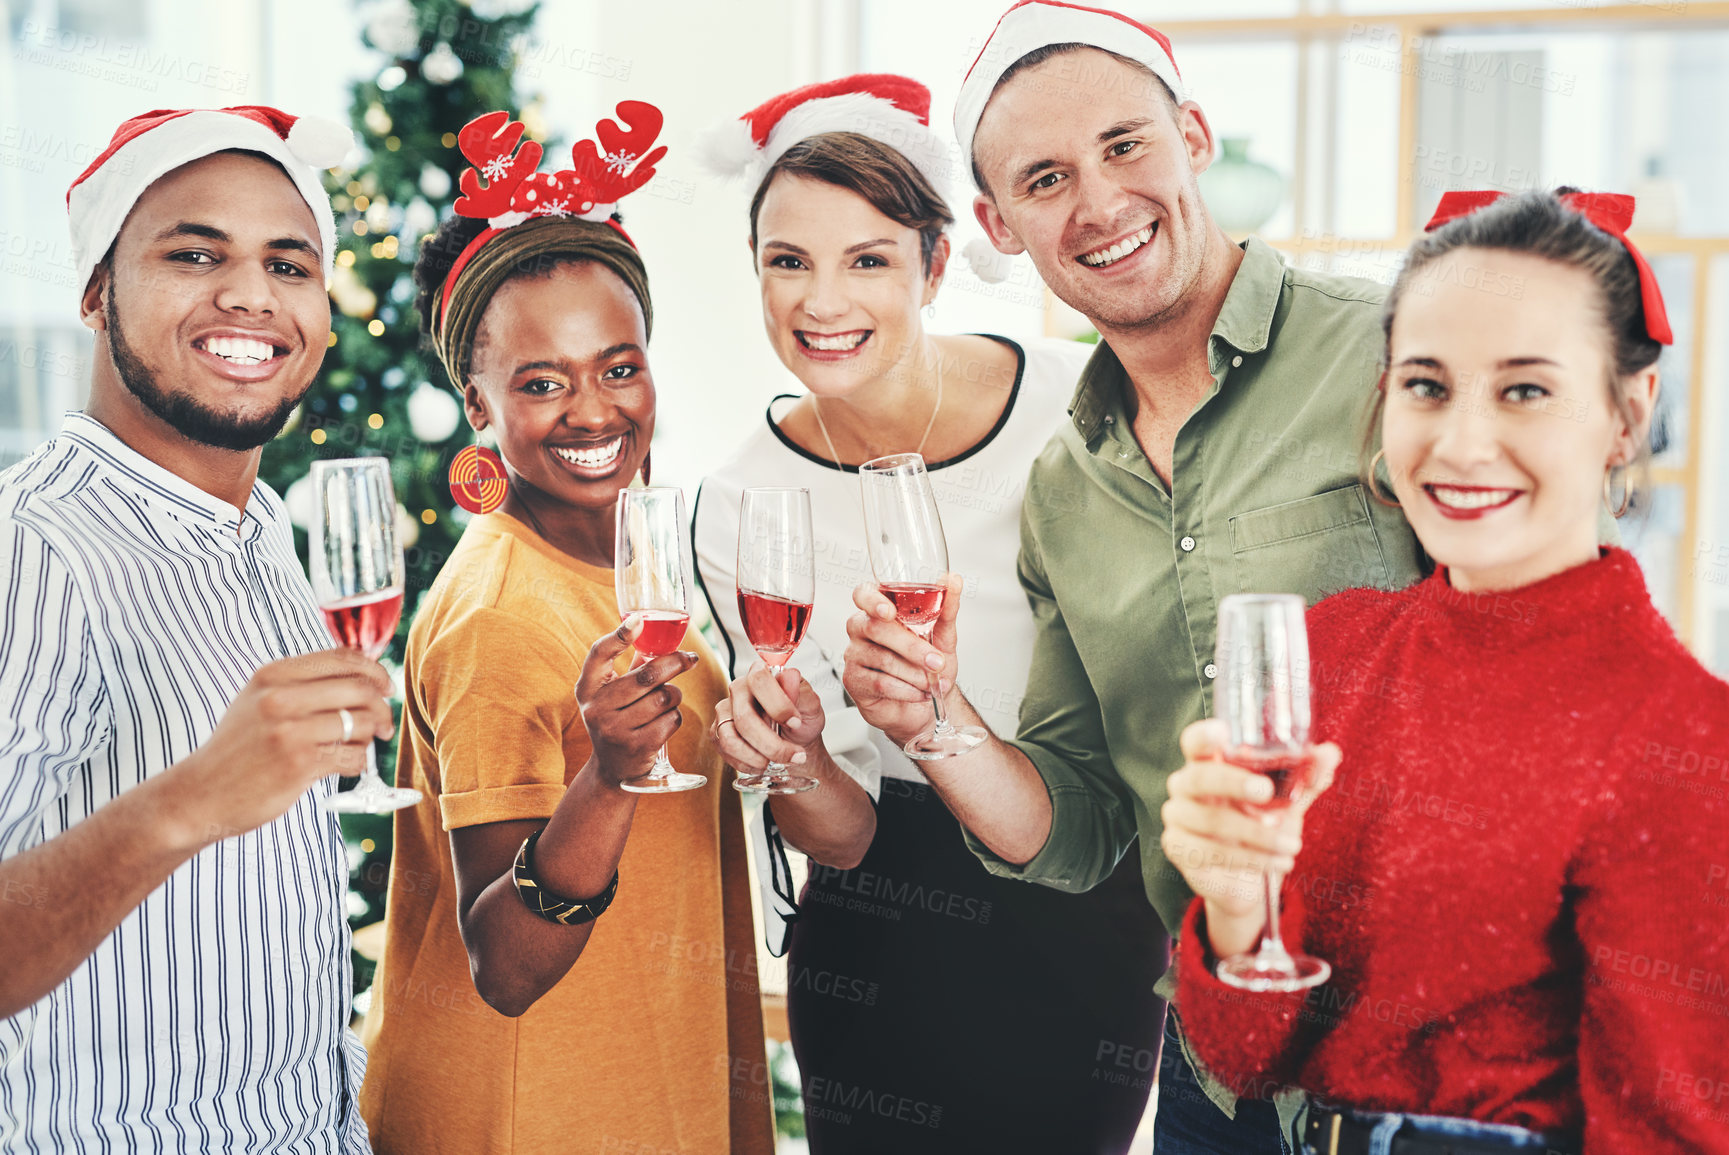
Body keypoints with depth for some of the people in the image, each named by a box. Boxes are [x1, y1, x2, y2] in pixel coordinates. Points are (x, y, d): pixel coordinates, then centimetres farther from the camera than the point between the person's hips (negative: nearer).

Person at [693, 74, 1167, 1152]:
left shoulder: (1086, 404, -16)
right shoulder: (743, 508, -11)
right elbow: (839, 832, -8)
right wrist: (794, 758, -29)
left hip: (1099, 928, 0)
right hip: (886, 948, 1)